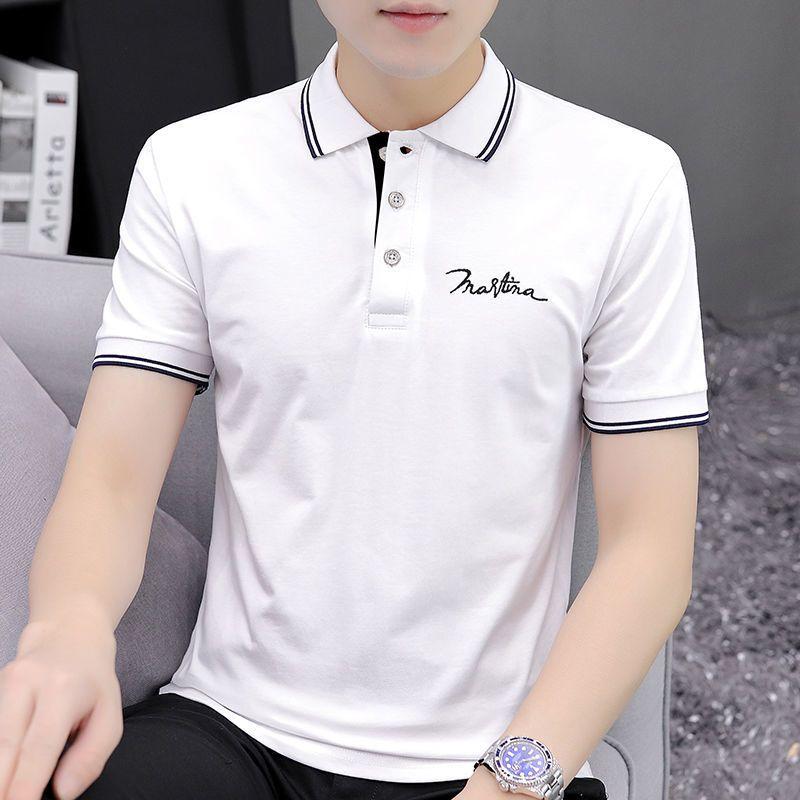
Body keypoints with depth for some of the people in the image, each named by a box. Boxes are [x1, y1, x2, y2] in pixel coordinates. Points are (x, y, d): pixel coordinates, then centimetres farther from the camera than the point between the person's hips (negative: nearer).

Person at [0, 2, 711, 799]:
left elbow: (649, 547, -3)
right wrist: (70, 629, -22)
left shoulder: (628, 181, -2)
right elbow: (111, 475, -1)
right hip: (225, 731, 1)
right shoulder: (187, 167, 3)